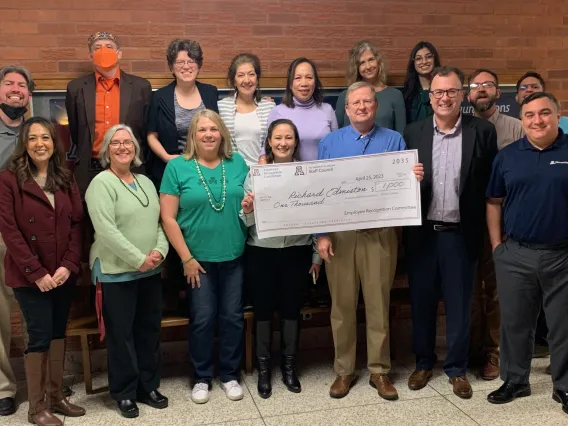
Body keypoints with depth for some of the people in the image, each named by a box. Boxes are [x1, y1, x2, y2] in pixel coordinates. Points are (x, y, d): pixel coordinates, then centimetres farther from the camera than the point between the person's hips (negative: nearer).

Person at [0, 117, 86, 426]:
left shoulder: (66, 178, 8)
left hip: (63, 273, 5)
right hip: (29, 276, -5)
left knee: (58, 332, 12)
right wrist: (36, 272, -15)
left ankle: (55, 395, 26)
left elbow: (77, 223, 5)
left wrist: (68, 265, -8)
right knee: (40, 336, -2)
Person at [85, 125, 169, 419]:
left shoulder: (146, 182, 13)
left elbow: (159, 222, 11)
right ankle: (124, 393, 19)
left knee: (149, 331, 14)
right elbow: (106, 230, -20)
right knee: (121, 335, 3)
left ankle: (148, 387, 28)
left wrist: (160, 251, -8)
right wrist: (139, 260, -19)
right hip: (116, 273, -6)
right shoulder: (101, 183, -10)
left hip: (151, 272, 7)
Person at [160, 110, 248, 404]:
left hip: (234, 257, 3)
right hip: (198, 258, -2)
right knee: (202, 319, 6)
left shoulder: (238, 163, 4)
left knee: (233, 317, 10)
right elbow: (168, 218, -8)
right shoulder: (177, 167, -5)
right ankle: (202, 377, 24)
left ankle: (230, 375, 27)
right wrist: (186, 258, -11)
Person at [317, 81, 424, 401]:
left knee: (378, 304, 5)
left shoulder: (394, 140, 5)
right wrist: (322, 234, -5)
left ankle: (380, 371, 19)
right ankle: (344, 371, 20)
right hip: (340, 233, 1)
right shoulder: (330, 142, 7)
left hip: (381, 234, 0)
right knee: (343, 305, 7)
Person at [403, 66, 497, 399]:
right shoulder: (413, 132, 4)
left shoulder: (483, 131, -1)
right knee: (421, 302, 12)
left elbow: (491, 183, -1)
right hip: (422, 233, 2)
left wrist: (486, 230, -5)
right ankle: (424, 362, 30)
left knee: (459, 305, 9)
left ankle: (457, 368, 26)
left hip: (461, 233, -1)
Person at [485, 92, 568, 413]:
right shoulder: (507, 156, 4)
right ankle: (515, 381, 28)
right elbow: (494, 201, 9)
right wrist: (496, 244, 3)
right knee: (515, 322, 12)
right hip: (515, 255, 2)